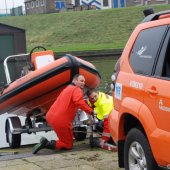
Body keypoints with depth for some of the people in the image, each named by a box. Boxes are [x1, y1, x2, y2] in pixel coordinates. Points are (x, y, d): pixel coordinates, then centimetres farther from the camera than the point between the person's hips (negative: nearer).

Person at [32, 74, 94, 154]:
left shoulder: (68, 88, 23)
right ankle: (47, 144, -14)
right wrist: (91, 111, -21)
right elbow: (79, 103, -25)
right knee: (69, 145, 4)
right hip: (61, 121, -9)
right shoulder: (77, 90, -7)